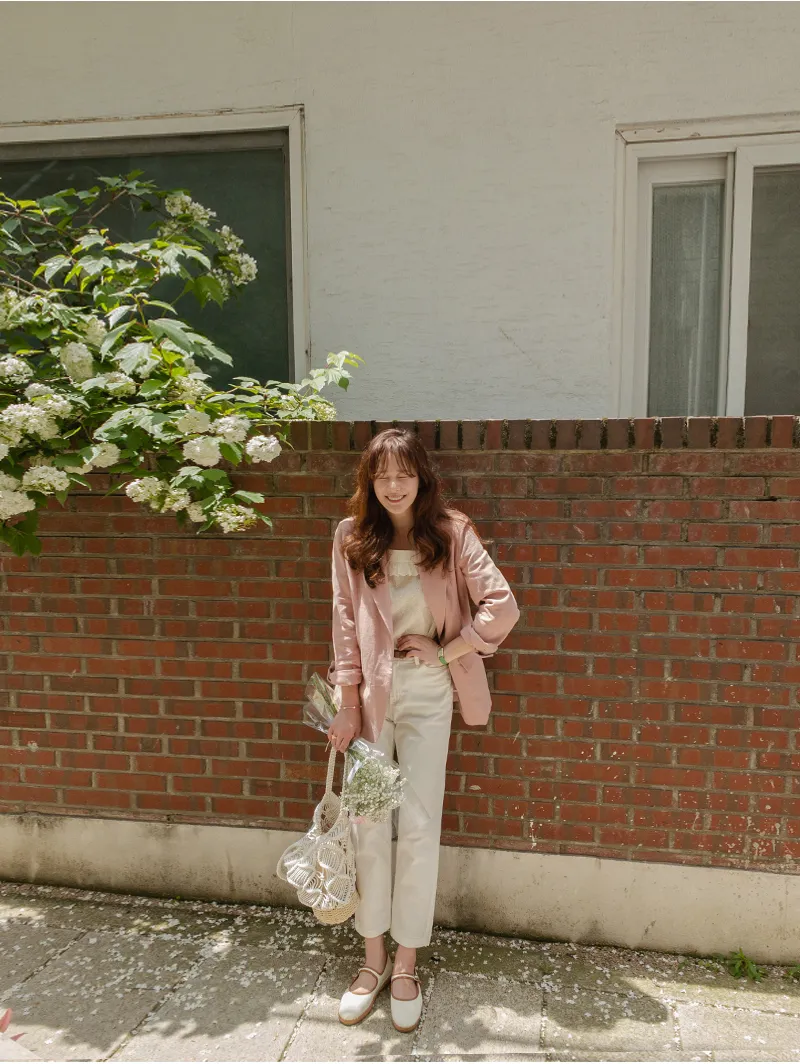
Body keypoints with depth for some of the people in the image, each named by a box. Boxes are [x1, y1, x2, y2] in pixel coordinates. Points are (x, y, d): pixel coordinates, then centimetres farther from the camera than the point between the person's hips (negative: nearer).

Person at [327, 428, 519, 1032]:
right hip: (371, 690, 1)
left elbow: (502, 606, -11)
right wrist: (349, 706, -4)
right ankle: (374, 959, 28)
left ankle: (407, 965, 25)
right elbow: (345, 625, -2)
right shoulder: (352, 539, -1)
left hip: (427, 692, -1)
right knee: (369, 823, 8)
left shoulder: (451, 534, -6)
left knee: (418, 826, 6)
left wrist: (446, 651, -10)